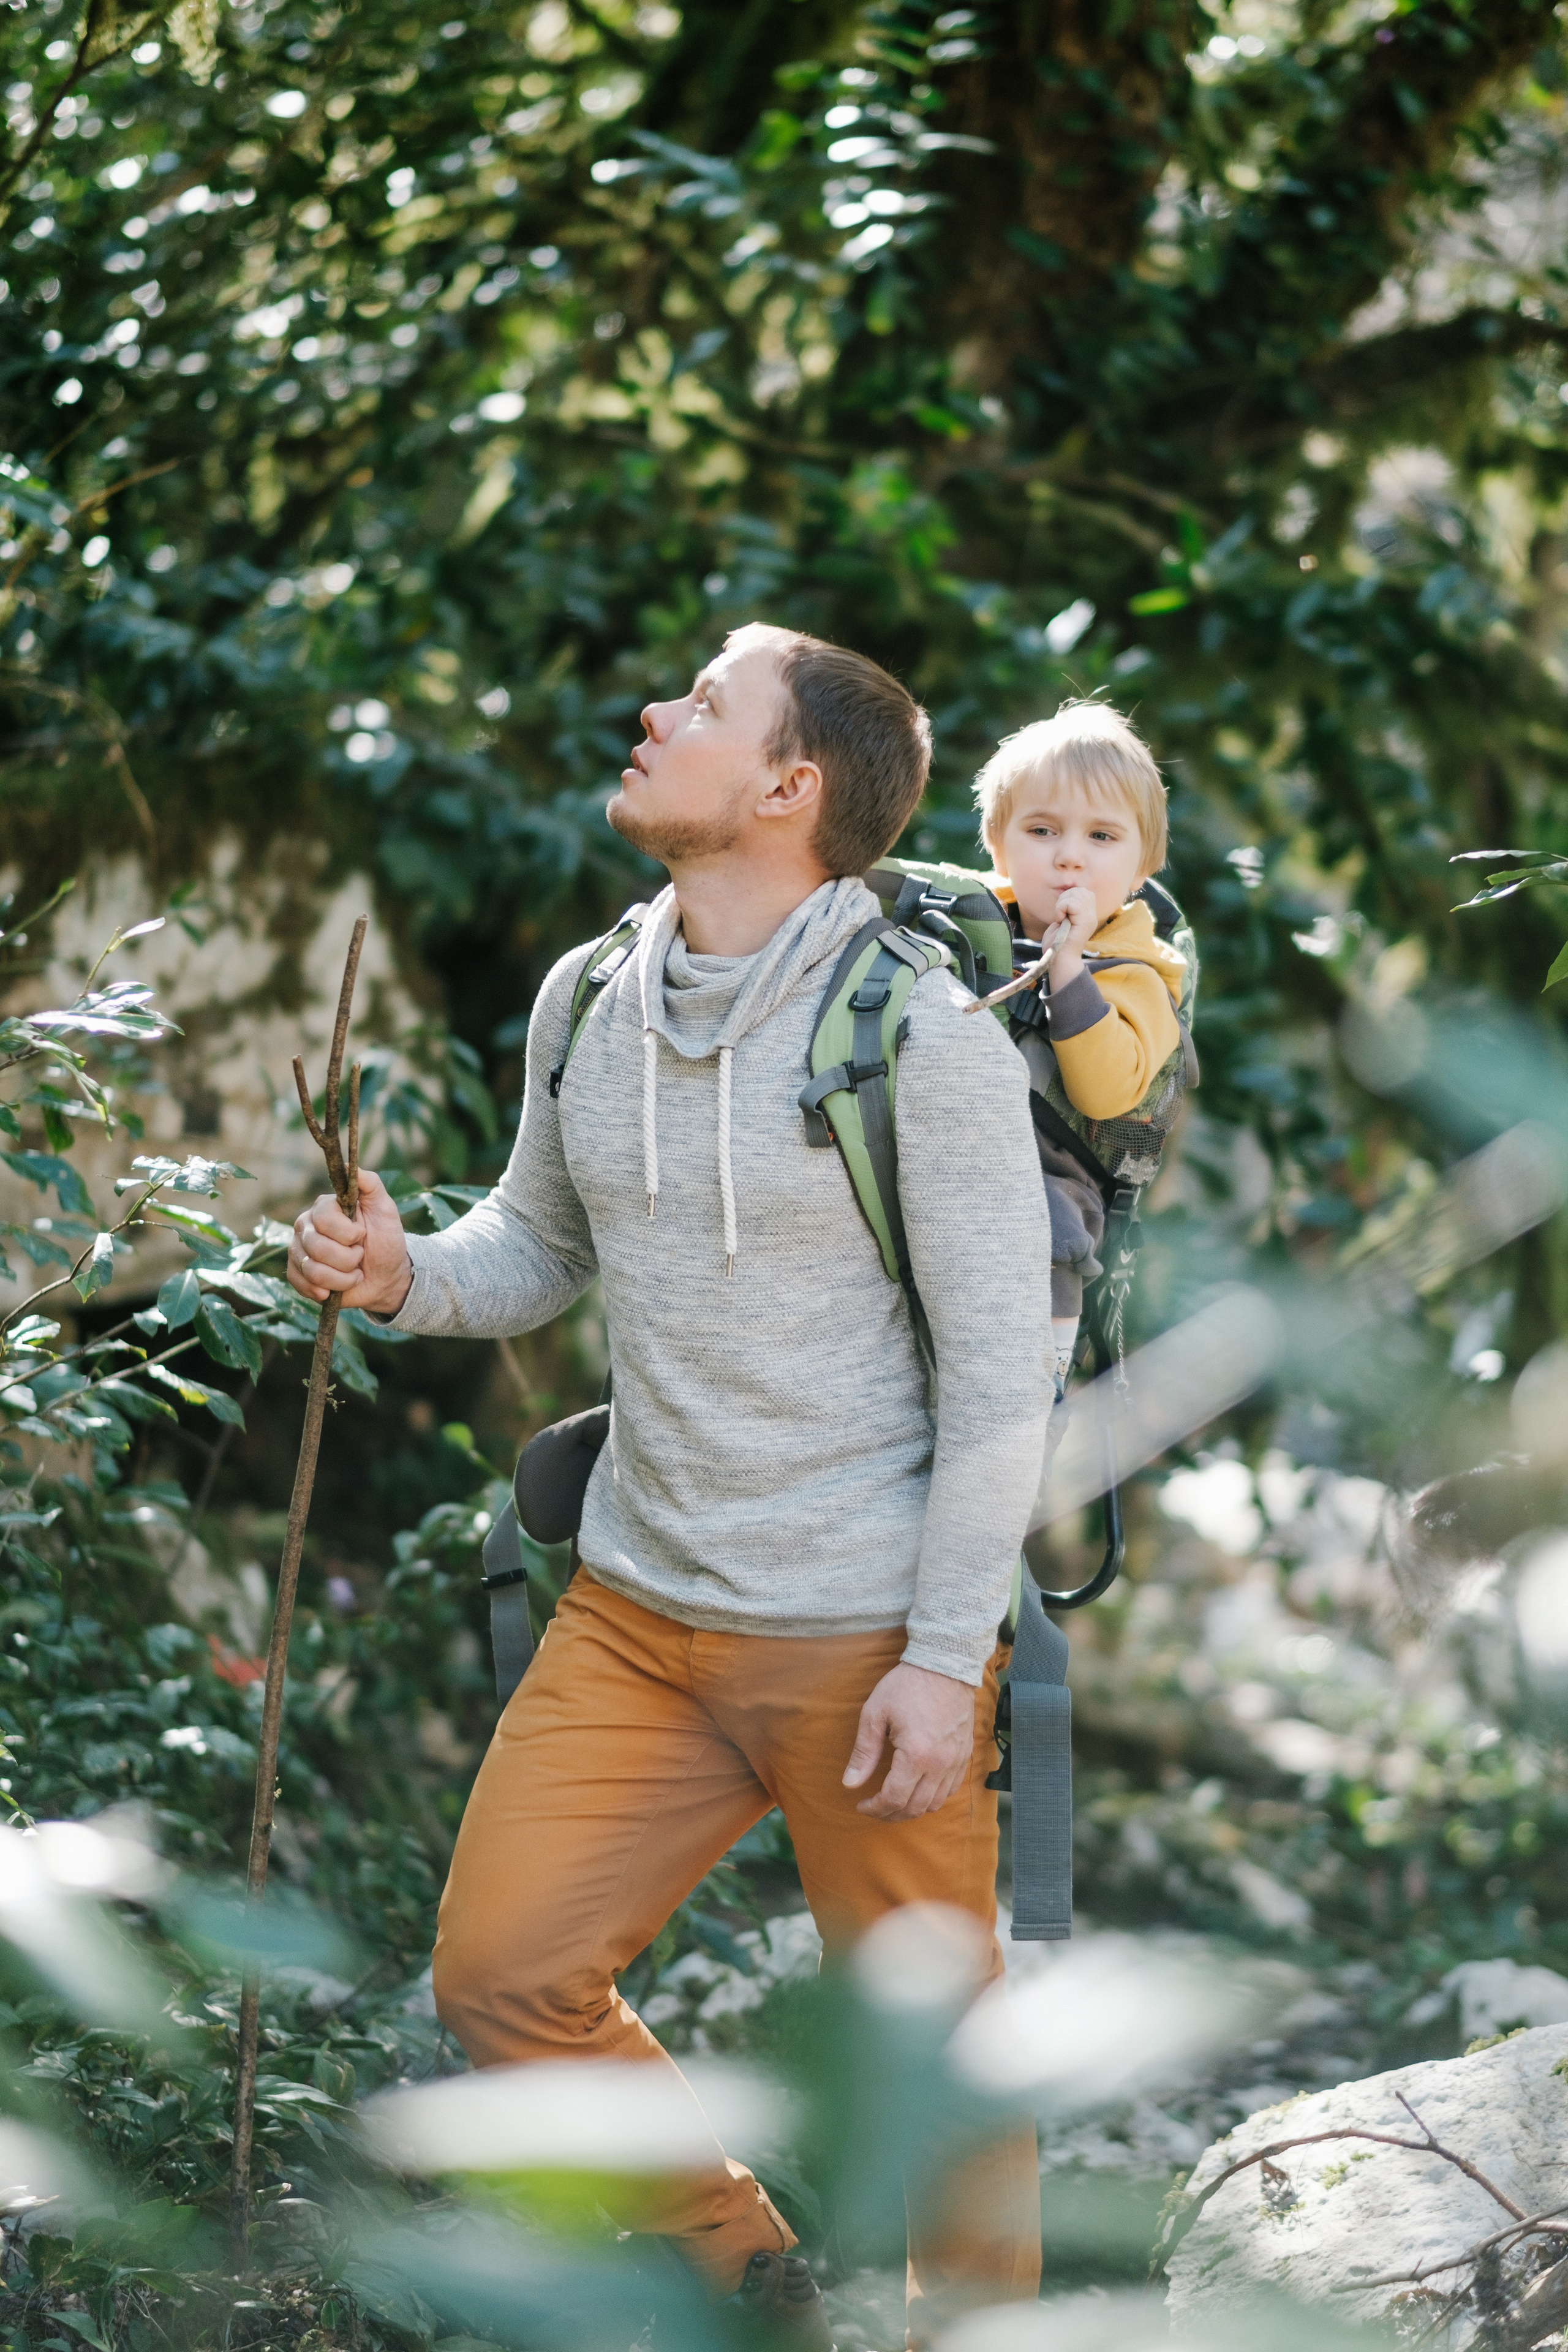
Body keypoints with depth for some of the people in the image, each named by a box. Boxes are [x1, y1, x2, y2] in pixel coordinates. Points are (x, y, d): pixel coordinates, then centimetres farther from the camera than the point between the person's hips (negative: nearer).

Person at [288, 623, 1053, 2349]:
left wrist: (944, 1657, -16)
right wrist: (404, 1274, -5)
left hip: (863, 1633, -6)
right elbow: (541, 1246, 18)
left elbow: (1002, 1364, -14)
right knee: (499, 1976, 6)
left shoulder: (920, 1032, -15)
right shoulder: (585, 1002, 4)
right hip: (634, 1616, 6)